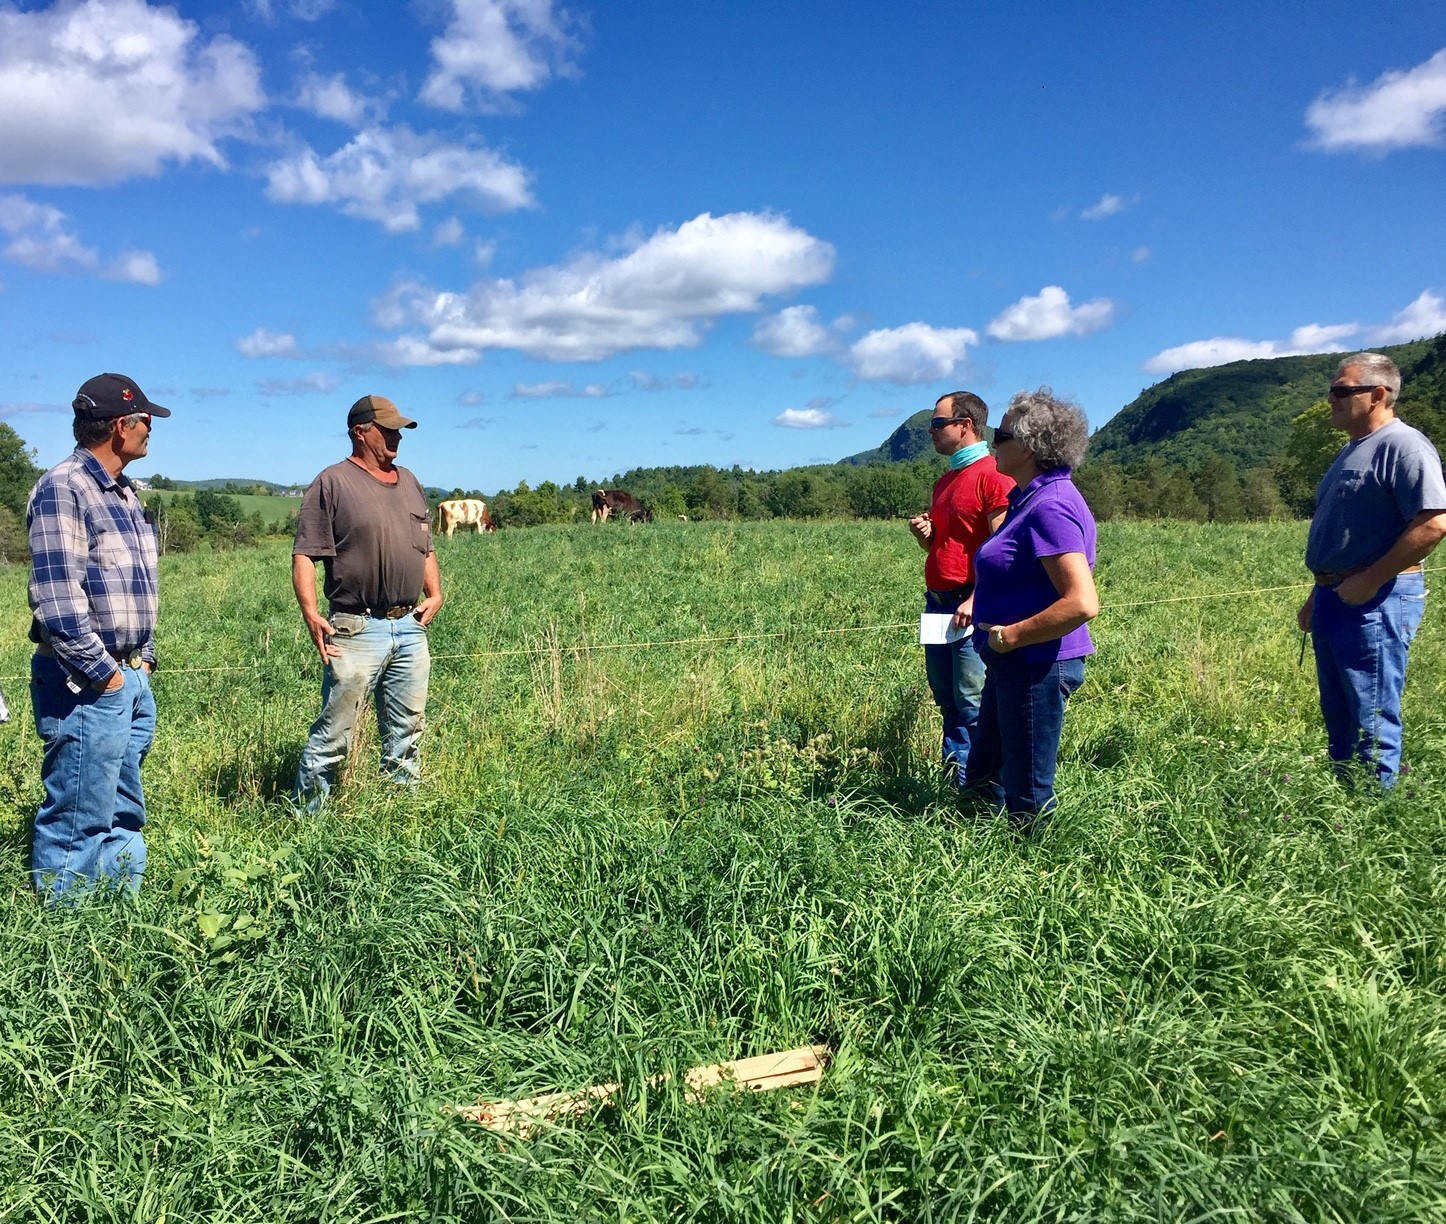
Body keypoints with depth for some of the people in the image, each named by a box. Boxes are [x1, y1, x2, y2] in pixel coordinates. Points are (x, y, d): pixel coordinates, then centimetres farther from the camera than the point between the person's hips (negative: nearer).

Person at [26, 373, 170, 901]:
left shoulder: (125, 494, 15)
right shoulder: (62, 488, -13)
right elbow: (59, 599, -20)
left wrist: (144, 661, 14)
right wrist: (104, 675, -17)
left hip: (132, 680, 9)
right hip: (87, 686, -9)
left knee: (124, 818, 16)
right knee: (78, 823, -2)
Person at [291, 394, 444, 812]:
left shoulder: (409, 482, 17)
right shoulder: (333, 482, -4)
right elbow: (305, 554, -9)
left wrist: (435, 593, 10)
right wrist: (310, 613, -20)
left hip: (410, 627, 7)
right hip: (356, 629, -6)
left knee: (408, 733, 13)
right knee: (334, 734, -4)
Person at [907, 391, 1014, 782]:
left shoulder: (993, 476, -10)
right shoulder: (944, 482, 18)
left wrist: (975, 601, -22)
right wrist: (926, 535, 6)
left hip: (971, 606, -9)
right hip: (937, 602, 9)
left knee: (971, 702, -4)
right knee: (945, 698, 12)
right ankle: (952, 774, 21)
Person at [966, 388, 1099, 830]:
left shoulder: (1050, 507, -21)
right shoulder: (1030, 498, 11)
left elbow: (1082, 604, -29)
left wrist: (1010, 636, -21)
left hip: (1037, 667, -11)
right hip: (1013, 665, 11)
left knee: (1027, 798, 3)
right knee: (981, 777, 21)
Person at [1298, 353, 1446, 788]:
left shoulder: (1403, 446, -12)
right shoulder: (1352, 451, 18)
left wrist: (1369, 581, -20)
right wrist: (1317, 595, 21)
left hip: (1377, 601, -10)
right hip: (1334, 599, 10)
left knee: (1372, 721, -4)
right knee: (1338, 718, 15)